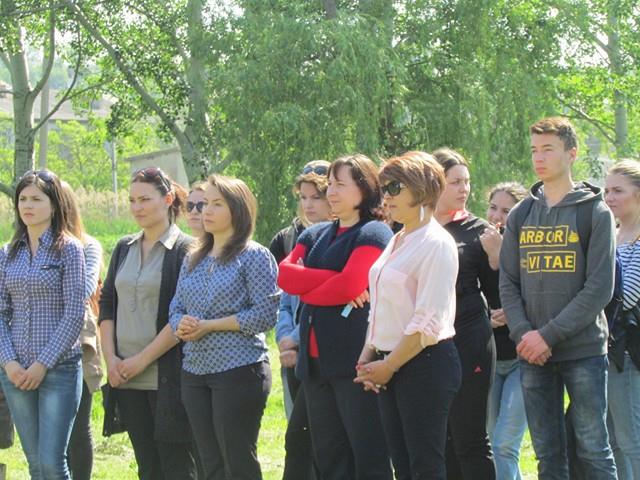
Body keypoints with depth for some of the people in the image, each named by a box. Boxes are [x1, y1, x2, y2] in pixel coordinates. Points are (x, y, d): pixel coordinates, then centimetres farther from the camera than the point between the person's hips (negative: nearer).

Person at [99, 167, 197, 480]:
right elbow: (107, 304, 13)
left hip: (167, 376, -6)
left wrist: (142, 359, -13)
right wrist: (111, 358, -1)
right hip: (126, 378, 6)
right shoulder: (124, 249, 14)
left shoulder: (185, 250, -5)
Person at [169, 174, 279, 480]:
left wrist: (209, 325, -15)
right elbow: (176, 308, 14)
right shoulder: (194, 259, 14)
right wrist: (181, 325, -10)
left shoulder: (254, 256, -5)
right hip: (195, 372, 6)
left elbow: (266, 314, -13)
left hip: (239, 371, -6)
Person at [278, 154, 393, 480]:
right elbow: (285, 275, 2)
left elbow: (350, 286, -18)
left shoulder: (373, 234, -4)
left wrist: (307, 292, -1)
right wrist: (334, 279, -10)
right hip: (316, 360, 8)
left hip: (355, 359, -8)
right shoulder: (315, 236, 19)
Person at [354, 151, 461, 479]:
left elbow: (428, 322, -17)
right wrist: (369, 356, 7)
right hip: (389, 367, 9)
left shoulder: (436, 244, -12)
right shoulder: (397, 242, 15)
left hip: (425, 364, -9)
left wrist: (389, 365, -12)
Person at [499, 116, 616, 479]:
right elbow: (508, 282, 8)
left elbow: (600, 287, -9)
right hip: (532, 355, 4)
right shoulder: (521, 215, 11)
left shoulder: (595, 212, -1)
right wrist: (522, 333, -9)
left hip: (583, 350, -4)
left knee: (593, 451, -2)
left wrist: (549, 335, -15)